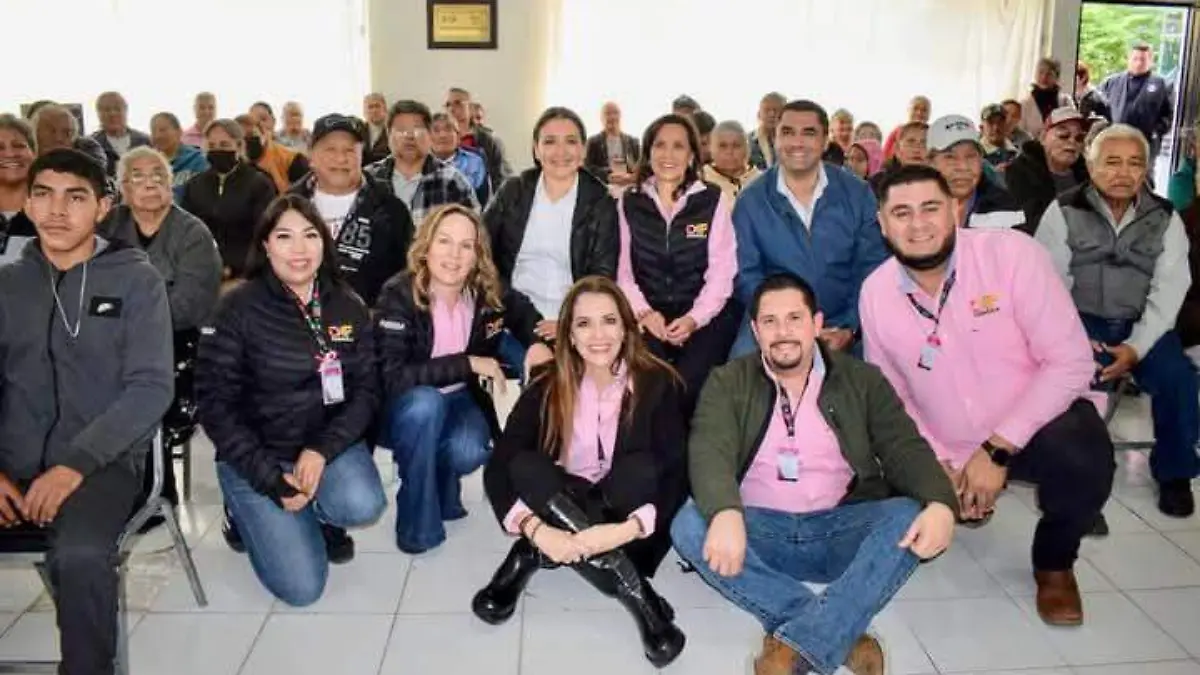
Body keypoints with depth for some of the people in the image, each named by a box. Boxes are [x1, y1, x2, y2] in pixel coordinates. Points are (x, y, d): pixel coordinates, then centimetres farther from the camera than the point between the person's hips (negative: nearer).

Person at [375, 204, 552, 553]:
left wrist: (538, 342, -14)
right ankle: (417, 522, -15)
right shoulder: (399, 296, -24)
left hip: (462, 400, 2)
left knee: (469, 452, -28)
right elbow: (391, 377, -32)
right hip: (408, 409, -2)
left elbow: (525, 312, 9)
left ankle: (443, 489, 12)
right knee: (425, 402, -35)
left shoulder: (488, 294, -13)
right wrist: (466, 363, -32)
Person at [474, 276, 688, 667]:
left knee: (640, 466, -30)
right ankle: (637, 595, -31)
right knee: (525, 467, -28)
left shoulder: (658, 384, -11)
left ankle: (531, 559, -20)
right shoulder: (547, 389, -7)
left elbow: (677, 477, -17)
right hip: (561, 515, 2)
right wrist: (536, 530, -33)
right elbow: (498, 468, -15)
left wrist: (628, 529, -35)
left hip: (629, 533, -2)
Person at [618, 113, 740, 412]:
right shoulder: (629, 202, 11)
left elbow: (721, 271, -3)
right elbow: (623, 268, 5)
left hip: (705, 317, -1)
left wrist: (694, 318, -16)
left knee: (687, 385, -27)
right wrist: (644, 312, -11)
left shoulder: (714, 200, 4)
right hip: (649, 317, 2)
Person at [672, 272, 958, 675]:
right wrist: (726, 514, -36)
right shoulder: (728, 383, 4)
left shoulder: (862, 380, 8)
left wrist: (939, 503, -25)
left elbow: (904, 448, -2)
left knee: (911, 517, -27)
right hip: (760, 531, 0)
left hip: (842, 531, 1)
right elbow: (710, 452, -13)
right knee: (689, 526, -28)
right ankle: (840, 634, -28)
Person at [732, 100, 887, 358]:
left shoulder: (857, 194, 3)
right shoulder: (751, 200, 0)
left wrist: (849, 328, -12)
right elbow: (746, 274, -3)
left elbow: (871, 266, 1)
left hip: (843, 327, 1)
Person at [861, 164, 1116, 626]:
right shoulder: (875, 293, -8)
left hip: (1037, 426, -3)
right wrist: (938, 463, -9)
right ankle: (970, 497, 30)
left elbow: (1070, 362, -21)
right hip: (950, 450, 4)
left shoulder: (1011, 253, -19)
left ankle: (1054, 563, 0)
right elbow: (891, 395, 4)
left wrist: (998, 450, -23)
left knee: (1084, 460, -34)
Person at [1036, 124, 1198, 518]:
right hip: (1080, 320, -2)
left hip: (1142, 325, 2)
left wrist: (1136, 347, -17)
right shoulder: (1064, 212, -1)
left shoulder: (1165, 219, 4)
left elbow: (1168, 290, -3)